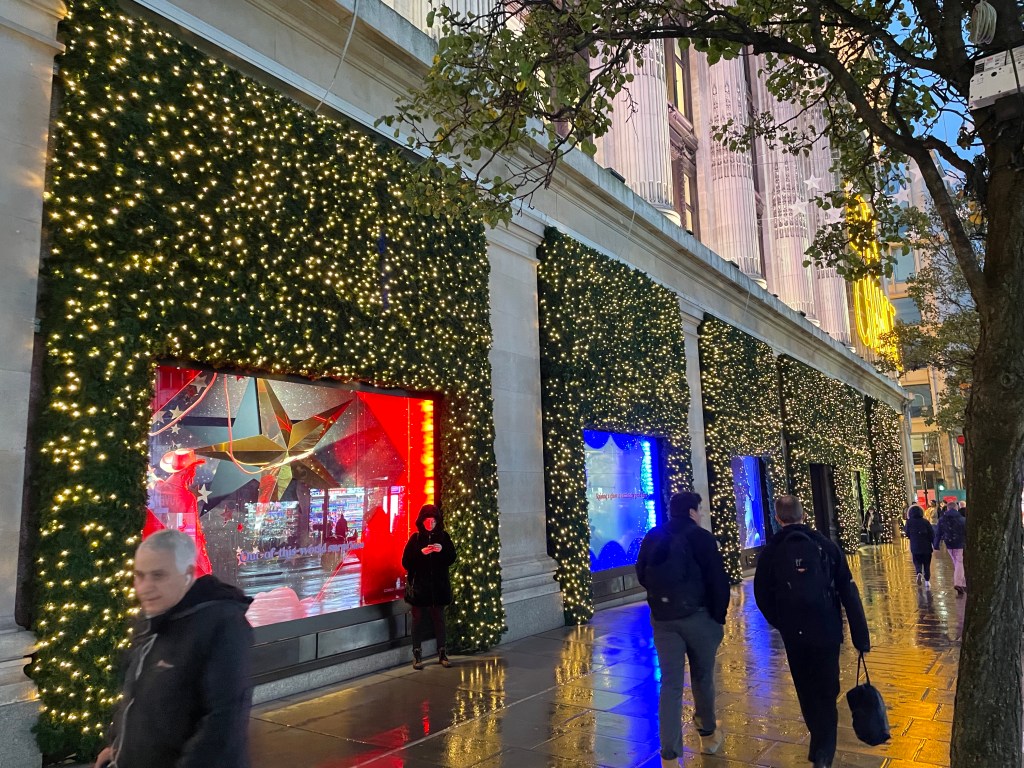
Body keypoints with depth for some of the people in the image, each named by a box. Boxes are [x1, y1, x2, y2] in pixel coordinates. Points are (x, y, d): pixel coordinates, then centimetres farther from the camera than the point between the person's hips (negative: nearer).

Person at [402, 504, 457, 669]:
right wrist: (421, 553, -20)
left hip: (438, 585, 1)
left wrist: (442, 550, -16)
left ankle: (442, 653, 17)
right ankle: (417, 654, 15)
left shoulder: (443, 536, 2)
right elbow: (406, 562, -6)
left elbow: (452, 559, 2)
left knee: (439, 618, 6)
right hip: (419, 585, -1)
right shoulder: (415, 538, -2)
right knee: (418, 619, 5)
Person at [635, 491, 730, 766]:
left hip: (662, 618, 3)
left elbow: (642, 576, 11)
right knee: (702, 677, 18)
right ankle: (708, 734, 38)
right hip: (698, 616, -3)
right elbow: (718, 581, -12)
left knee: (670, 684, 4)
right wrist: (719, 616, -1)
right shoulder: (701, 537, -9)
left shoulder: (652, 537, 5)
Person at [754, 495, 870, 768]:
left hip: (793, 635, 1)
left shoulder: (770, 552, -8)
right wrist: (861, 636, -2)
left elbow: (762, 596, -3)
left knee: (807, 692, 19)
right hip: (827, 630, -1)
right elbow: (849, 593, -8)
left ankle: (820, 743, 36)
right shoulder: (825, 545, -8)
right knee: (826, 692, 10)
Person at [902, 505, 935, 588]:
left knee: (917, 562, 14)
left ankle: (919, 573, -15)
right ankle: (927, 581, 10)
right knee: (926, 564, 12)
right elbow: (932, 534, -5)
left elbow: (907, 534, 1)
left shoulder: (909, 522, -6)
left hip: (915, 547, 0)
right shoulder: (925, 522, -6)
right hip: (926, 547, 1)